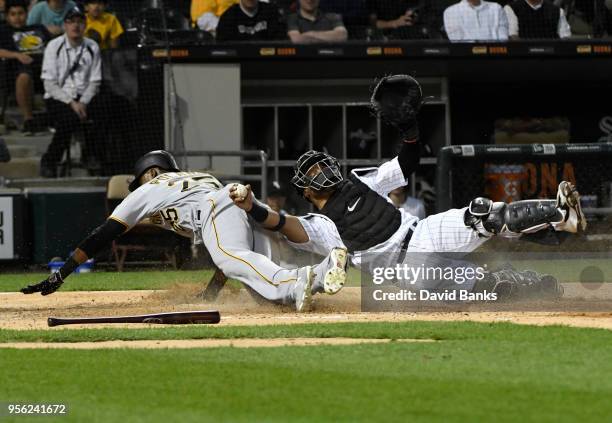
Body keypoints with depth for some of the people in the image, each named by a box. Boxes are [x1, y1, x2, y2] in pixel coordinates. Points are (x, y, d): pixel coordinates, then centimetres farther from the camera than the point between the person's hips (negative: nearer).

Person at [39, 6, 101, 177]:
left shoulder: (92, 47, 6)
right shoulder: (54, 46, -2)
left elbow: (95, 82, 6)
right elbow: (49, 84, -7)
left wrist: (83, 103, -12)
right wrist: (71, 103, -17)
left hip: (84, 97, 3)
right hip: (57, 98, -3)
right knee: (70, 117, -34)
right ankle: (49, 162, -20)